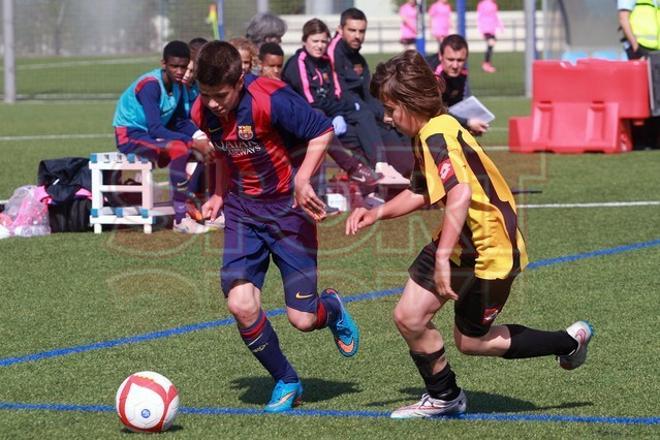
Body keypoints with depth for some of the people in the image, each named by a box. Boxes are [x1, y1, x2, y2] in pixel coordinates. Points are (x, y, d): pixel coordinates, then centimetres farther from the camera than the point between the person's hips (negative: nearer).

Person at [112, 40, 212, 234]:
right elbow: (155, 129, -31)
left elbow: (181, 122, 4)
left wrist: (200, 137, -17)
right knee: (180, 149, -33)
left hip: (152, 134, 8)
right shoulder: (150, 85, -24)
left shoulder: (178, 84, 1)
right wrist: (193, 142, -33)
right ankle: (180, 220, -29)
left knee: (206, 147, -5)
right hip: (130, 135, -8)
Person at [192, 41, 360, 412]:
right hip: (242, 211, 4)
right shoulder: (203, 112, -5)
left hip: (288, 206, -4)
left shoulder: (270, 100, -24)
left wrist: (302, 179, -25)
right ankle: (286, 381, 8)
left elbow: (323, 130, -15)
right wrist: (220, 194, 6)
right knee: (241, 305, -16)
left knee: (303, 319, -5)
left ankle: (332, 309, 35)